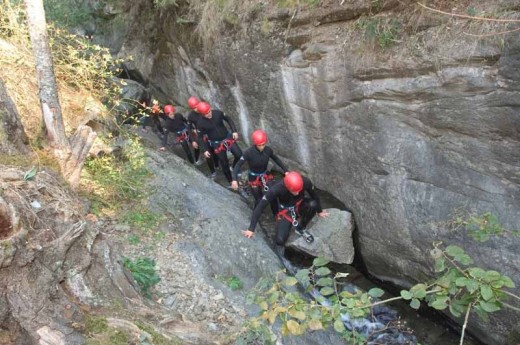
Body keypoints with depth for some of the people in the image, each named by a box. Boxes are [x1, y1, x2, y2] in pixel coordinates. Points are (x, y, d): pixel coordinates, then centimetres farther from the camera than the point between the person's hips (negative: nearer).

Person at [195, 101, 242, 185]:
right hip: (217, 144, -2)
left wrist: (234, 131, -9)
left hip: (228, 137, 2)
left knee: (239, 155, -7)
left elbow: (228, 120, 0)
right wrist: (205, 150, -5)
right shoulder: (200, 123, -18)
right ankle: (231, 181, 29)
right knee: (224, 163, 8)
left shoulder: (218, 113, -16)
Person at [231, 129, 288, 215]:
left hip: (265, 175, 2)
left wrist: (285, 170, 0)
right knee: (259, 200, 0)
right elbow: (238, 165, -25)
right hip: (254, 178, -2)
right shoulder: (249, 152, -27)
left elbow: (276, 159, 2)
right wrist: (234, 179, -37)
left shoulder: (268, 150, -16)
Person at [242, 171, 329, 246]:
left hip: (300, 206, 2)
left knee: (312, 204, -32)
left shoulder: (305, 182, -29)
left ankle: (300, 229, -4)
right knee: (279, 241, -21)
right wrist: (251, 229, -31)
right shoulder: (276, 189, -36)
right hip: (286, 211, -2)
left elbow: (314, 195, -7)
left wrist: (319, 211, 9)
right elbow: (260, 207, -30)